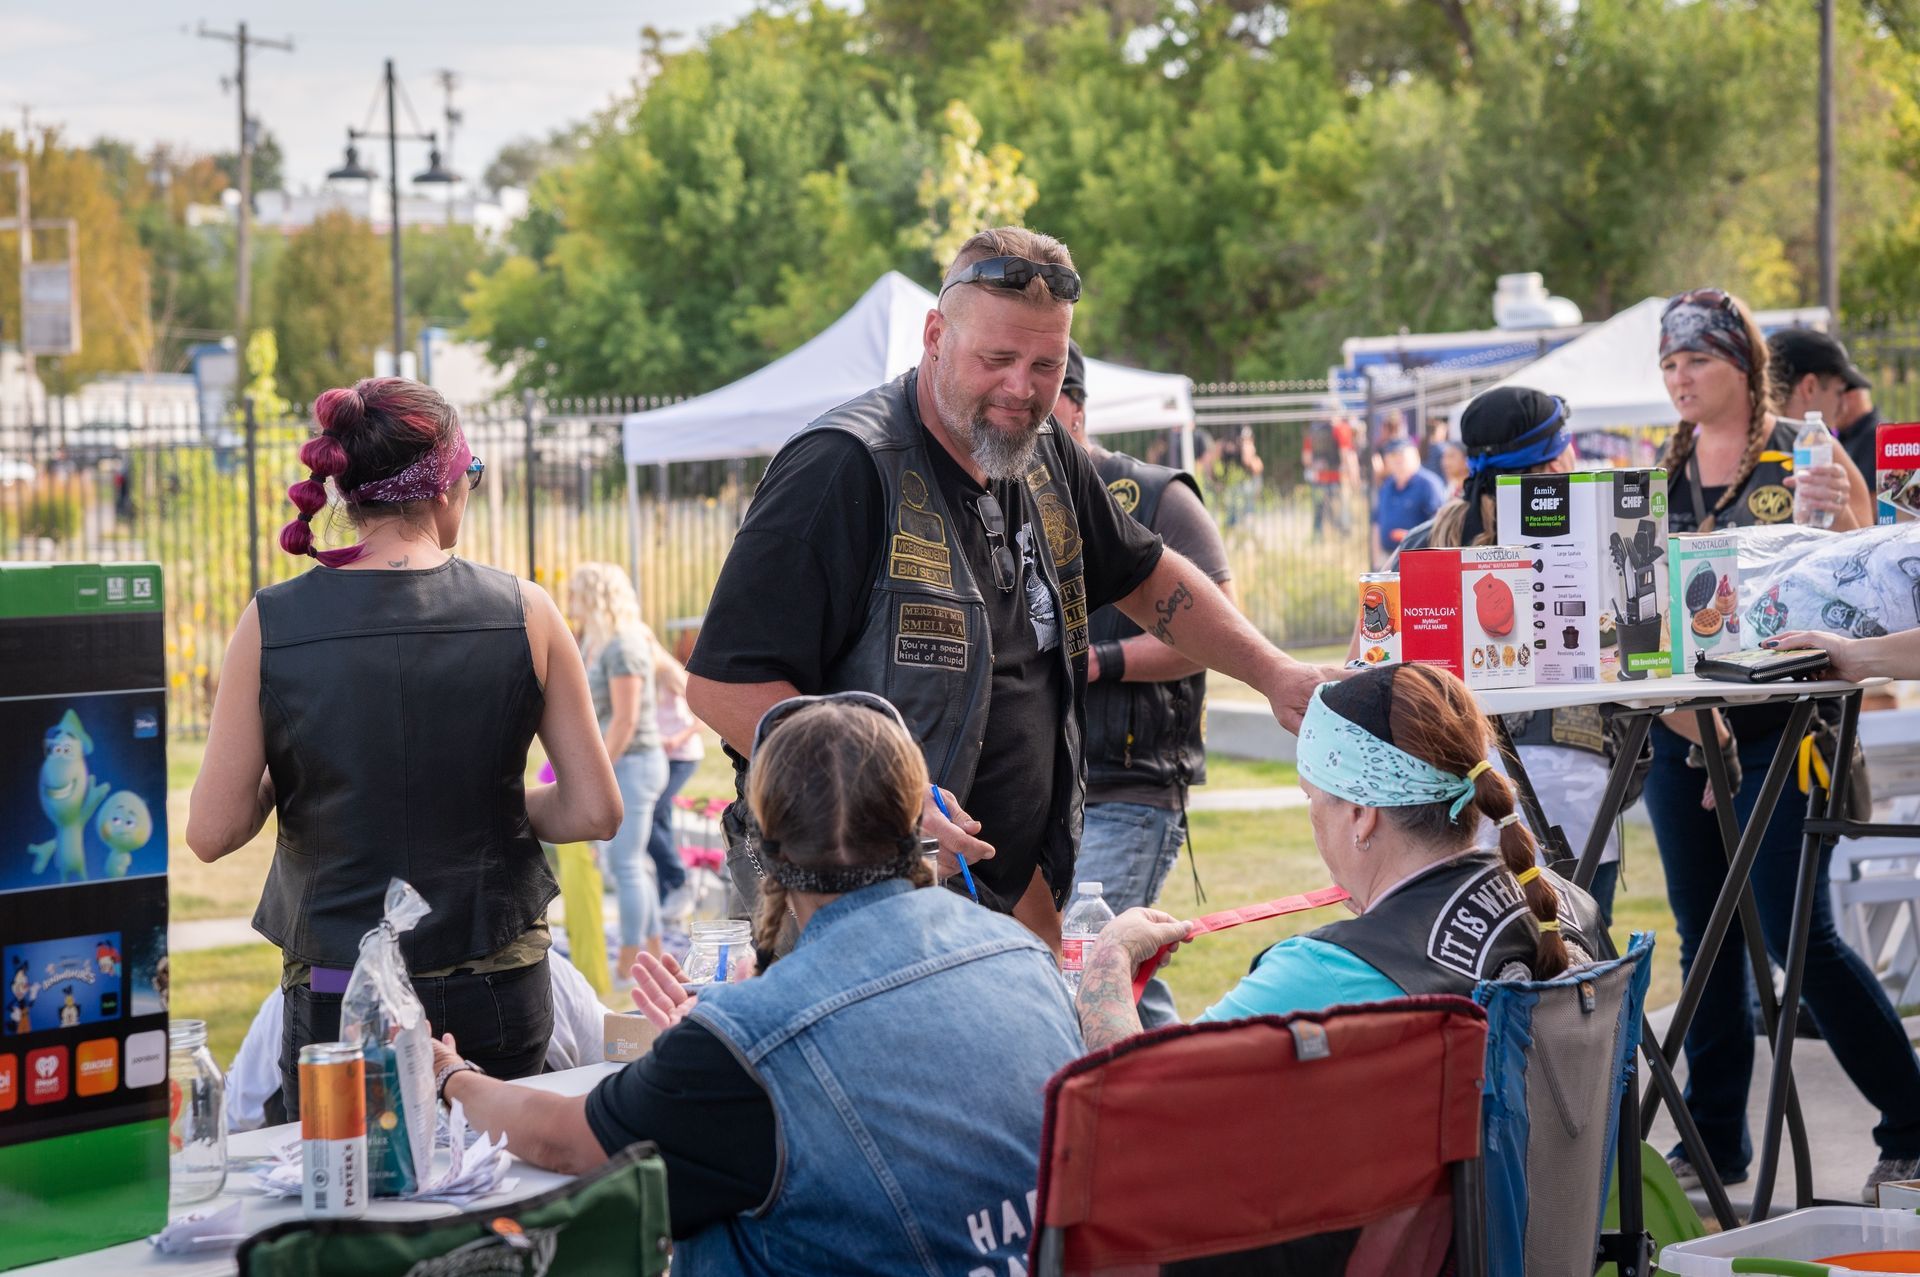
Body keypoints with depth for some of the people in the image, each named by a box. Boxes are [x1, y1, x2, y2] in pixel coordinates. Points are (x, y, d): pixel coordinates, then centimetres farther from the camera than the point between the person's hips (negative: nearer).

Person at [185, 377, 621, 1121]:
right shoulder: (524, 614, -6)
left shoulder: (271, 624, -7)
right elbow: (595, 813, -4)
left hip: (338, 998, 0)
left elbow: (211, 833, -6)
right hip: (497, 995, 1)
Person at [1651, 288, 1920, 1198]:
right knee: (1706, 938, 9)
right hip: (1680, 730, 5)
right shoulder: (1663, 472, 10)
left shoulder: (1804, 456, -3)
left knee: (1797, 933, -10)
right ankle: (1715, 1139, 19)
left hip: (1779, 729, -5)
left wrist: (1838, 515, -25)